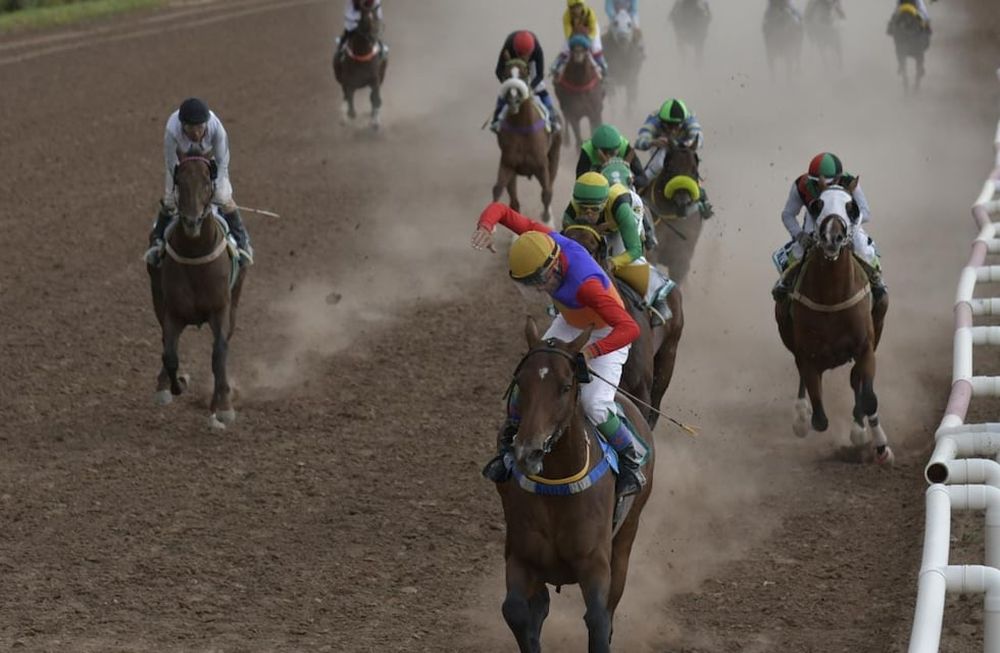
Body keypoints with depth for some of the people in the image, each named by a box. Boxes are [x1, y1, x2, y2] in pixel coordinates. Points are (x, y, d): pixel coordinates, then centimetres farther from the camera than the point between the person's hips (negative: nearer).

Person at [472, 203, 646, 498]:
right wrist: (485, 226, -39)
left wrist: (590, 352, -60)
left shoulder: (585, 284, -44)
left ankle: (632, 463, 3)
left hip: (607, 334, -7)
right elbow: (500, 209, -16)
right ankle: (509, 446, 15)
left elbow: (630, 329, -49)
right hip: (569, 325, 7)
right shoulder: (545, 240, -26)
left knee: (595, 405, -19)